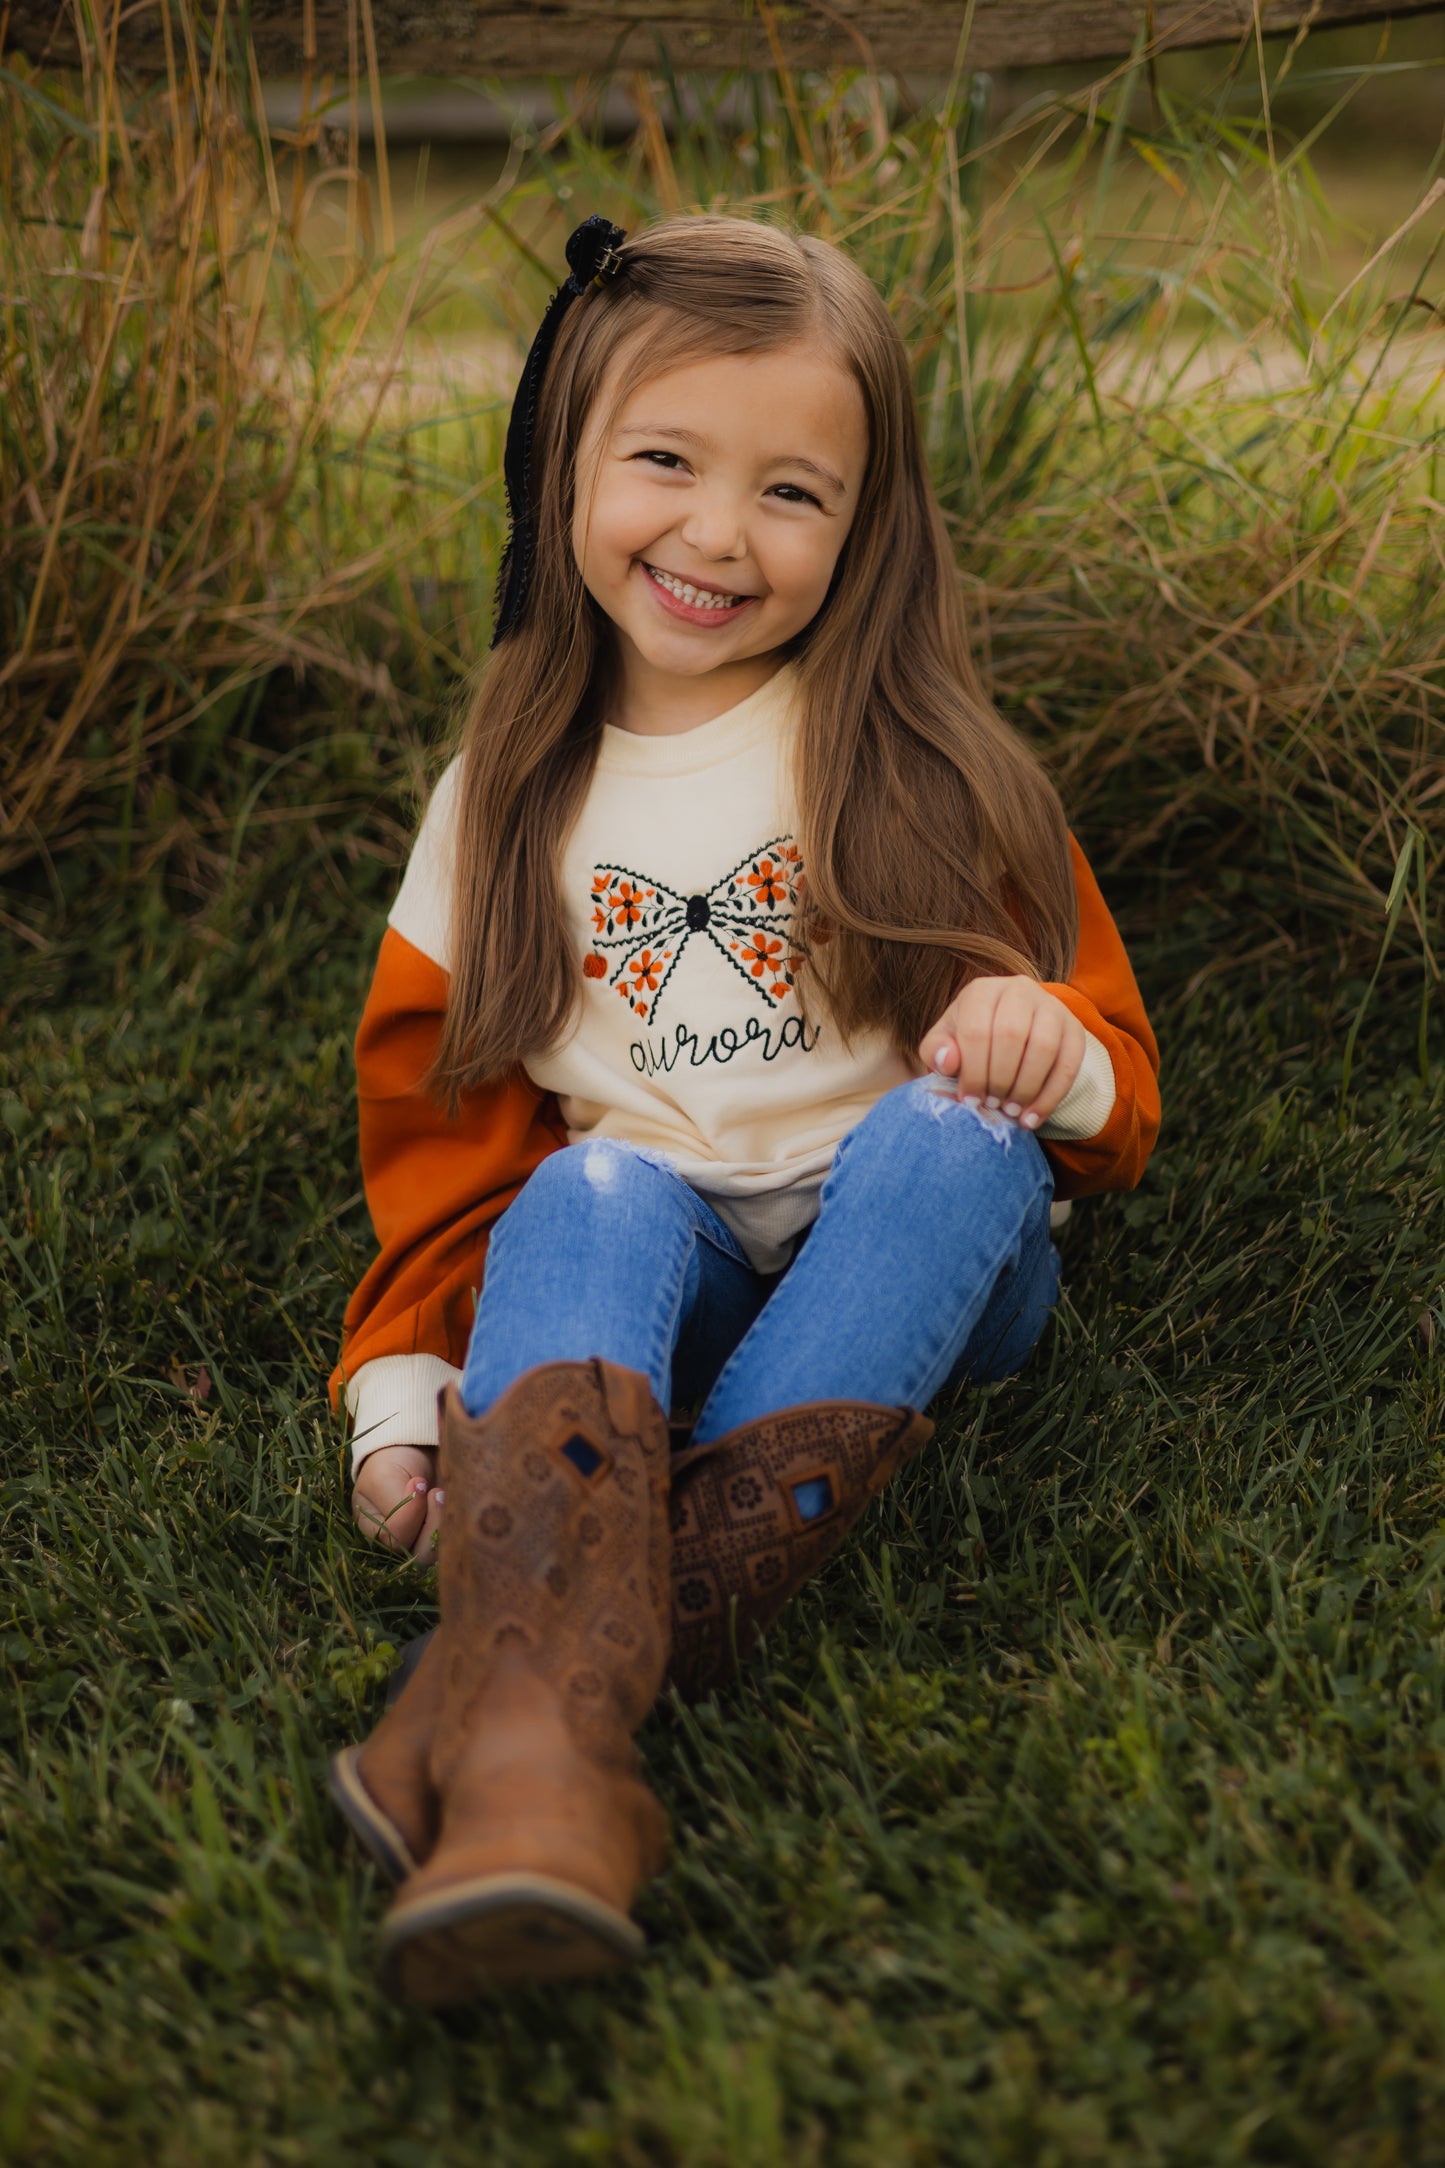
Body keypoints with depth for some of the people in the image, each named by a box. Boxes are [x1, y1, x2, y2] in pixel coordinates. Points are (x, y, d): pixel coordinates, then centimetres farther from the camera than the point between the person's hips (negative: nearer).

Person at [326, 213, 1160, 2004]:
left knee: (951, 1133, -32)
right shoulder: (504, 798, 7)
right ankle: (543, 1736, -55)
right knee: (594, 1193, -32)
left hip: (914, 1261, 0)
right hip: (650, 1263, 1)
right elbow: (438, 1106, 12)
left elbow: (1110, 1086, 3)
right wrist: (403, 1370, 0)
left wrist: (1057, 1054, -22)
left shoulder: (929, 770, 2)